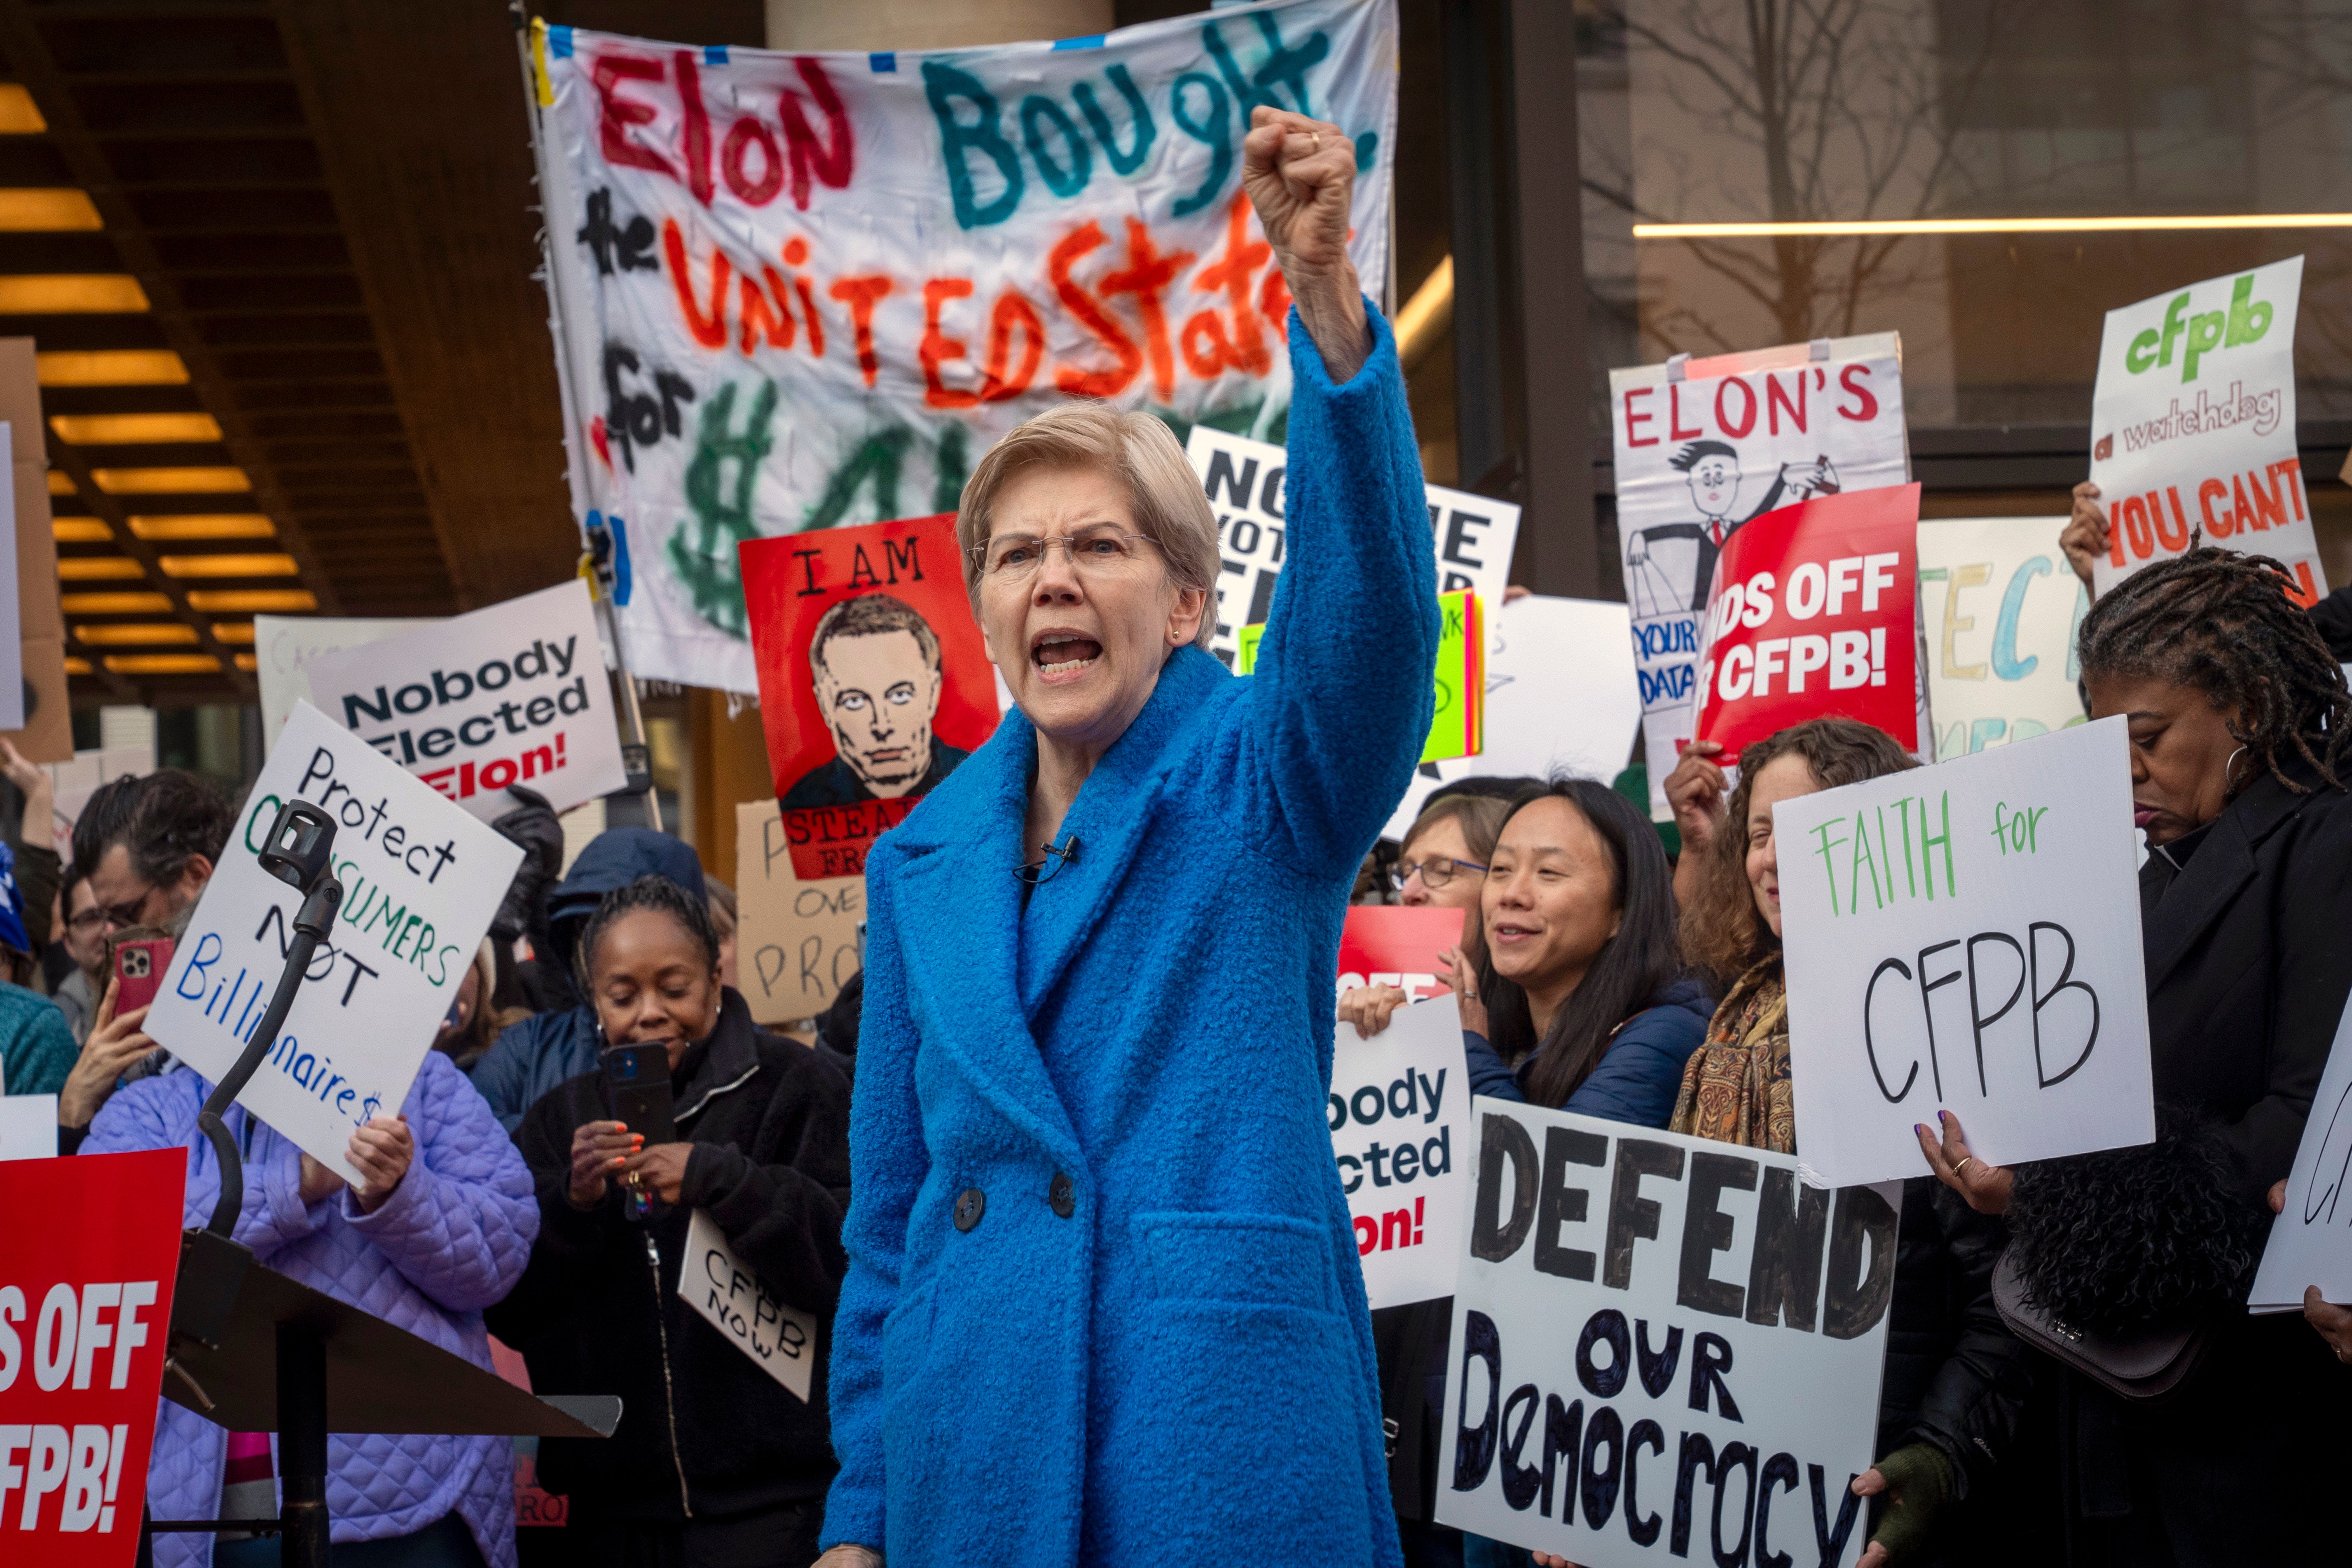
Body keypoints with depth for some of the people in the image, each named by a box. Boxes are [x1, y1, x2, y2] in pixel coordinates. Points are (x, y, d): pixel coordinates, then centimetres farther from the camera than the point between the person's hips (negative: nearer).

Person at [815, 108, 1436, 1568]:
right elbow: (888, 1211, 14)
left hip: (1232, 1449, -4)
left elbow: (1369, 596, -22)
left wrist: (1327, 291, -36)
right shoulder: (925, 860, 11)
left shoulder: (1264, 778, 0)